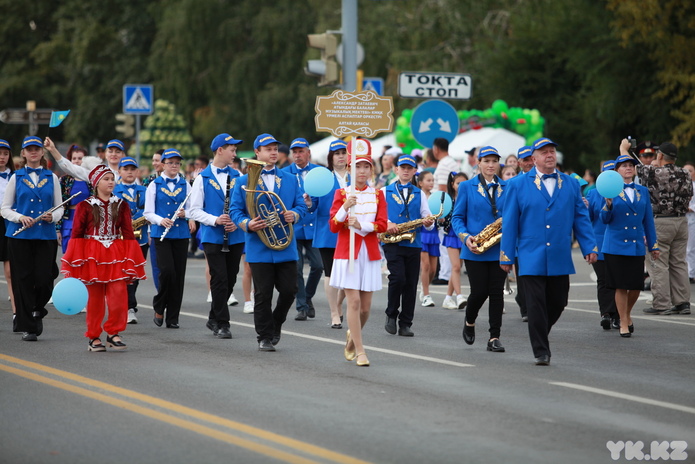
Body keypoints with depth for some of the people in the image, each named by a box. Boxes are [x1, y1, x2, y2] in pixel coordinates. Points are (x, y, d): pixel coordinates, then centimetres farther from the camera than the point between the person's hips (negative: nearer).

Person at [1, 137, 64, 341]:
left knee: (45, 279, -7)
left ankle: (38, 311, 23)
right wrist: (20, 218, -13)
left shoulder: (52, 178, 9)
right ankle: (26, 326, 5)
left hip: (46, 236, 1)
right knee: (23, 280, -3)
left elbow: (59, 208, 10)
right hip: (20, 236, -1)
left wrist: (53, 216, -12)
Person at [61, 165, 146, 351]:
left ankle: (113, 333, 2)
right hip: (92, 256, -2)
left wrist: (130, 259, -1)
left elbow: (128, 233, 7)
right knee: (94, 297, 2)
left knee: (118, 294, -10)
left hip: (116, 255, 2)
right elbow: (76, 235, 1)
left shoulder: (121, 205, 8)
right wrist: (74, 262, -4)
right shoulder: (85, 206, 2)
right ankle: (94, 337, 11)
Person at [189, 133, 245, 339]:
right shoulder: (203, 178, 0)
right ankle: (222, 324, -1)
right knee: (219, 280, -7)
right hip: (213, 237, -4)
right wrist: (215, 220, -16)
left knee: (230, 281, 8)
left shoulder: (237, 177, 9)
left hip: (235, 237, 4)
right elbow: (195, 210, -2)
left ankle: (214, 318, 24)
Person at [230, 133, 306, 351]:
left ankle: (276, 324, 26)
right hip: (259, 248, -2)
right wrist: (247, 224, -19)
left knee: (289, 290, 0)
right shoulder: (244, 182, 4)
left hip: (286, 246, 2)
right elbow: (236, 210, 1)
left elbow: (301, 205, 11)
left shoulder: (290, 180, 13)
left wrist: (295, 215, -12)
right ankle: (265, 337, 8)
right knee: (263, 294, -1)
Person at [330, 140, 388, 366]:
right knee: (354, 301, -10)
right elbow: (333, 226, -5)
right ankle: (360, 351, -4)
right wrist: (345, 207, -21)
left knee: (366, 305, 4)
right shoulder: (341, 193, 1)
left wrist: (361, 226, -19)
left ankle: (352, 335, 33)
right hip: (347, 252, -2)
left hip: (370, 254, 2)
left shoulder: (378, 194, 7)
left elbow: (382, 224, -3)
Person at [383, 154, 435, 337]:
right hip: (392, 242, -3)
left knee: (411, 284, 1)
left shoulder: (419, 194, 14)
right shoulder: (385, 192, 9)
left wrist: (429, 222, -14)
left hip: (413, 244, 3)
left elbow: (428, 219, 9)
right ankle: (391, 314, 2)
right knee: (398, 277, -19)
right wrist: (386, 224, -15)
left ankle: (405, 324, 8)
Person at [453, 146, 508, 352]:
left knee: (497, 292, -3)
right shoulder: (467, 187, 4)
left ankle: (494, 337, 0)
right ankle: (469, 323, 25)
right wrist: (465, 237, -14)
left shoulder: (507, 188, 10)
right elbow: (457, 217, 3)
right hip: (475, 250, -2)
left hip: (499, 248, 2)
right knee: (479, 291, -5)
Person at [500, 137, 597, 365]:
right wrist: (506, 256, -1)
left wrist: (589, 247, 1)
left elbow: (581, 217, 11)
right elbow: (509, 222, 2)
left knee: (558, 303, 7)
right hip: (531, 258, -3)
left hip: (560, 259, 3)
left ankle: (540, 335, 33)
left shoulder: (571, 184, 10)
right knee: (536, 305, -5)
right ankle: (541, 351, 2)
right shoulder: (518, 185, 3)